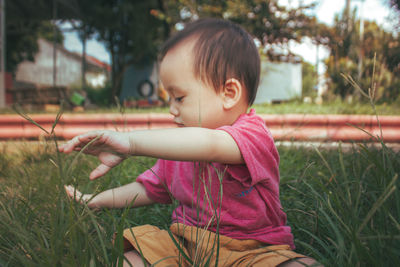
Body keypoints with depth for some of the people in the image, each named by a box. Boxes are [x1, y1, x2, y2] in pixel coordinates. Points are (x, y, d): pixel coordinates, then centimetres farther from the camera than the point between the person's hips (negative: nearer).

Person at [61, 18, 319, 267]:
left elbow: (209, 145, -40)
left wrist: (130, 142, -47)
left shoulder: (252, 135, -17)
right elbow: (149, 189, 22)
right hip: (185, 245, 6)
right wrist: (96, 200, 18)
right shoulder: (176, 151, 8)